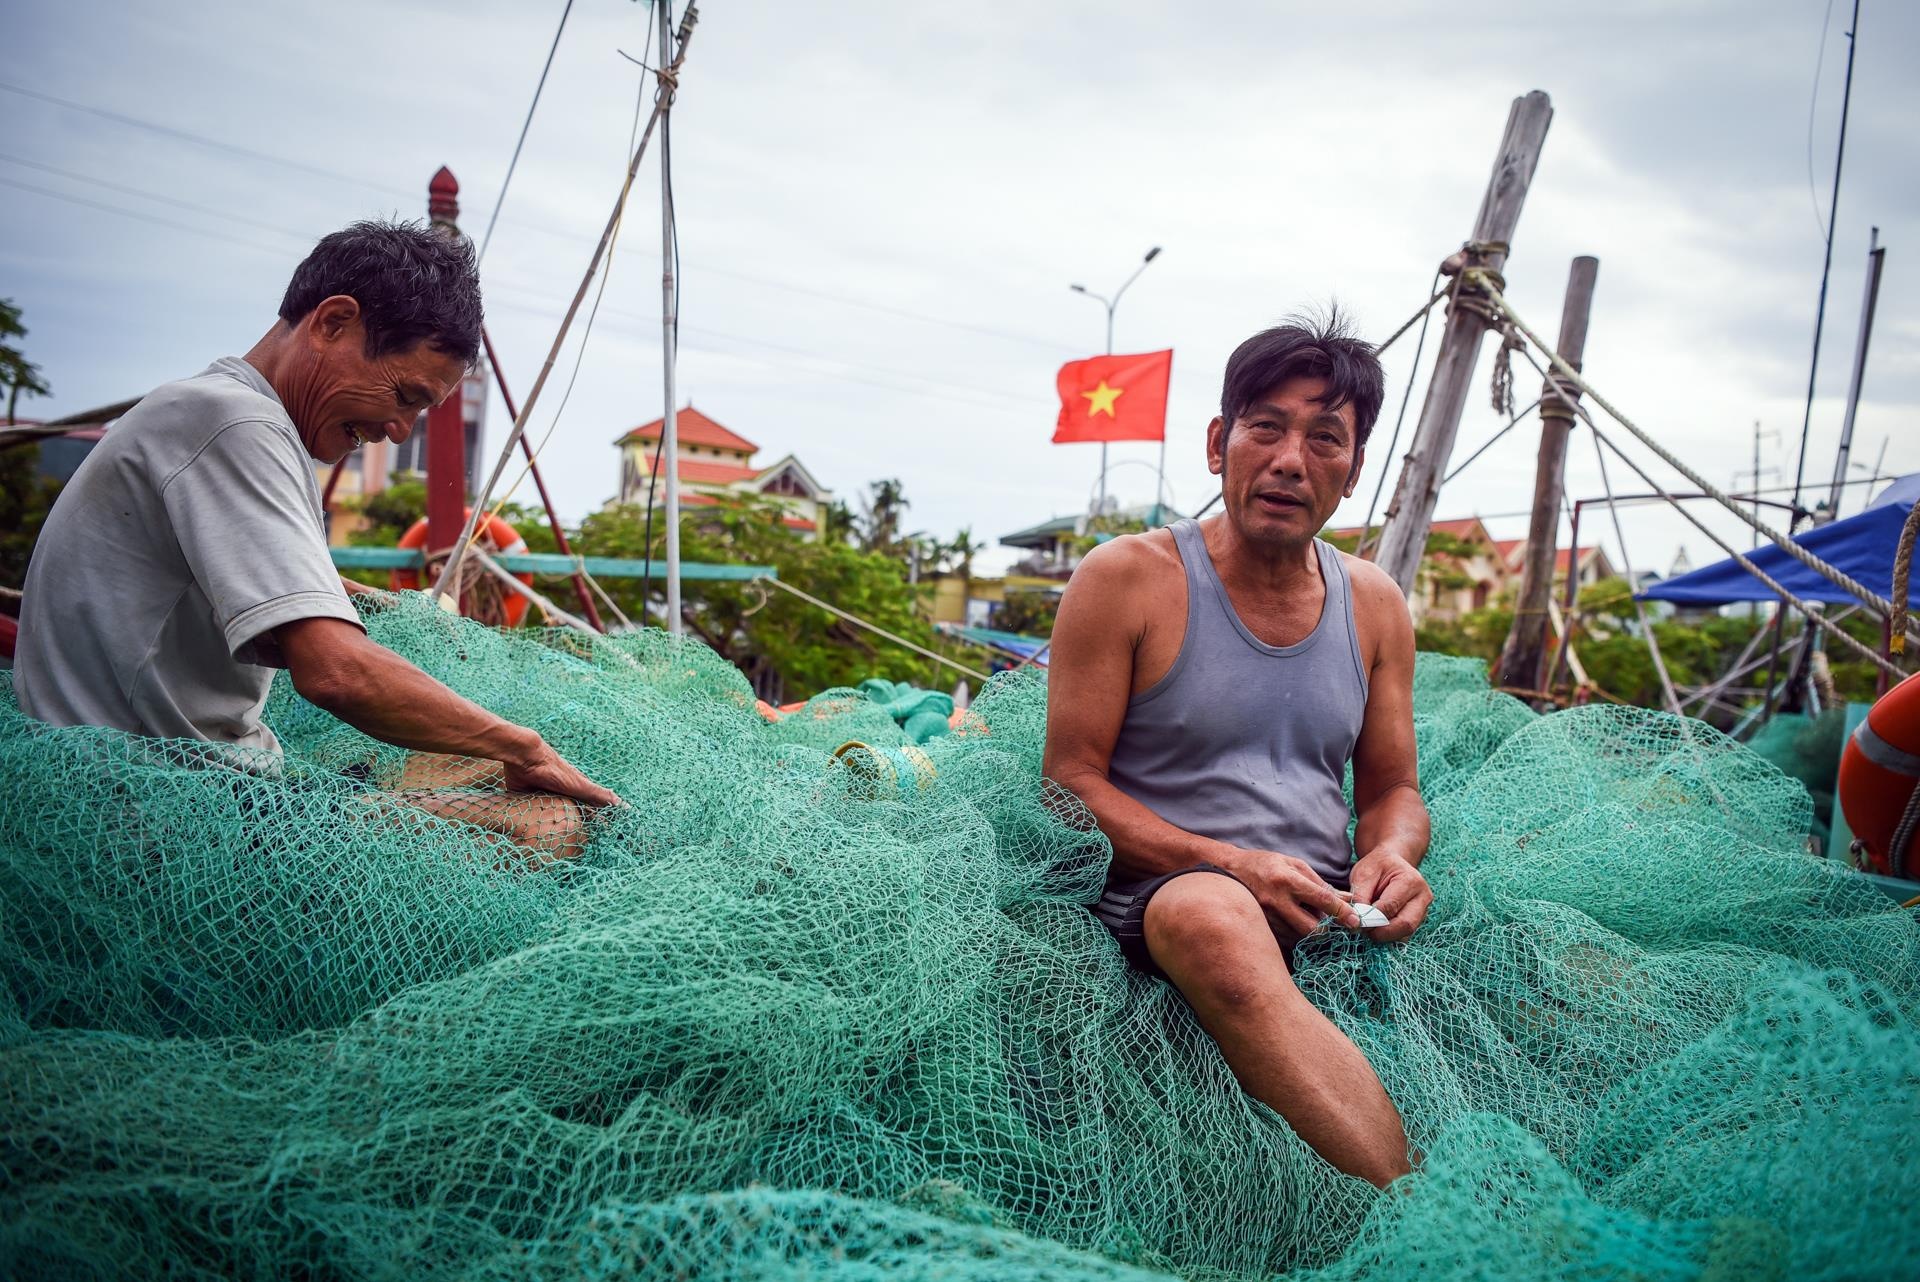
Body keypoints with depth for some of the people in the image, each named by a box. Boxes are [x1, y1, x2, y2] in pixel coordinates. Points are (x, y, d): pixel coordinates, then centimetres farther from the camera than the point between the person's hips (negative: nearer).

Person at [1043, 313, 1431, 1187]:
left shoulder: (1374, 606, 13)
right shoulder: (1127, 578, -2)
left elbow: (1392, 790, 19)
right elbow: (1071, 781, -5)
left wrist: (1390, 856, -7)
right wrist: (1232, 863, -17)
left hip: (1329, 918, 6)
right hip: (1162, 897, -5)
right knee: (1210, 916, -41)